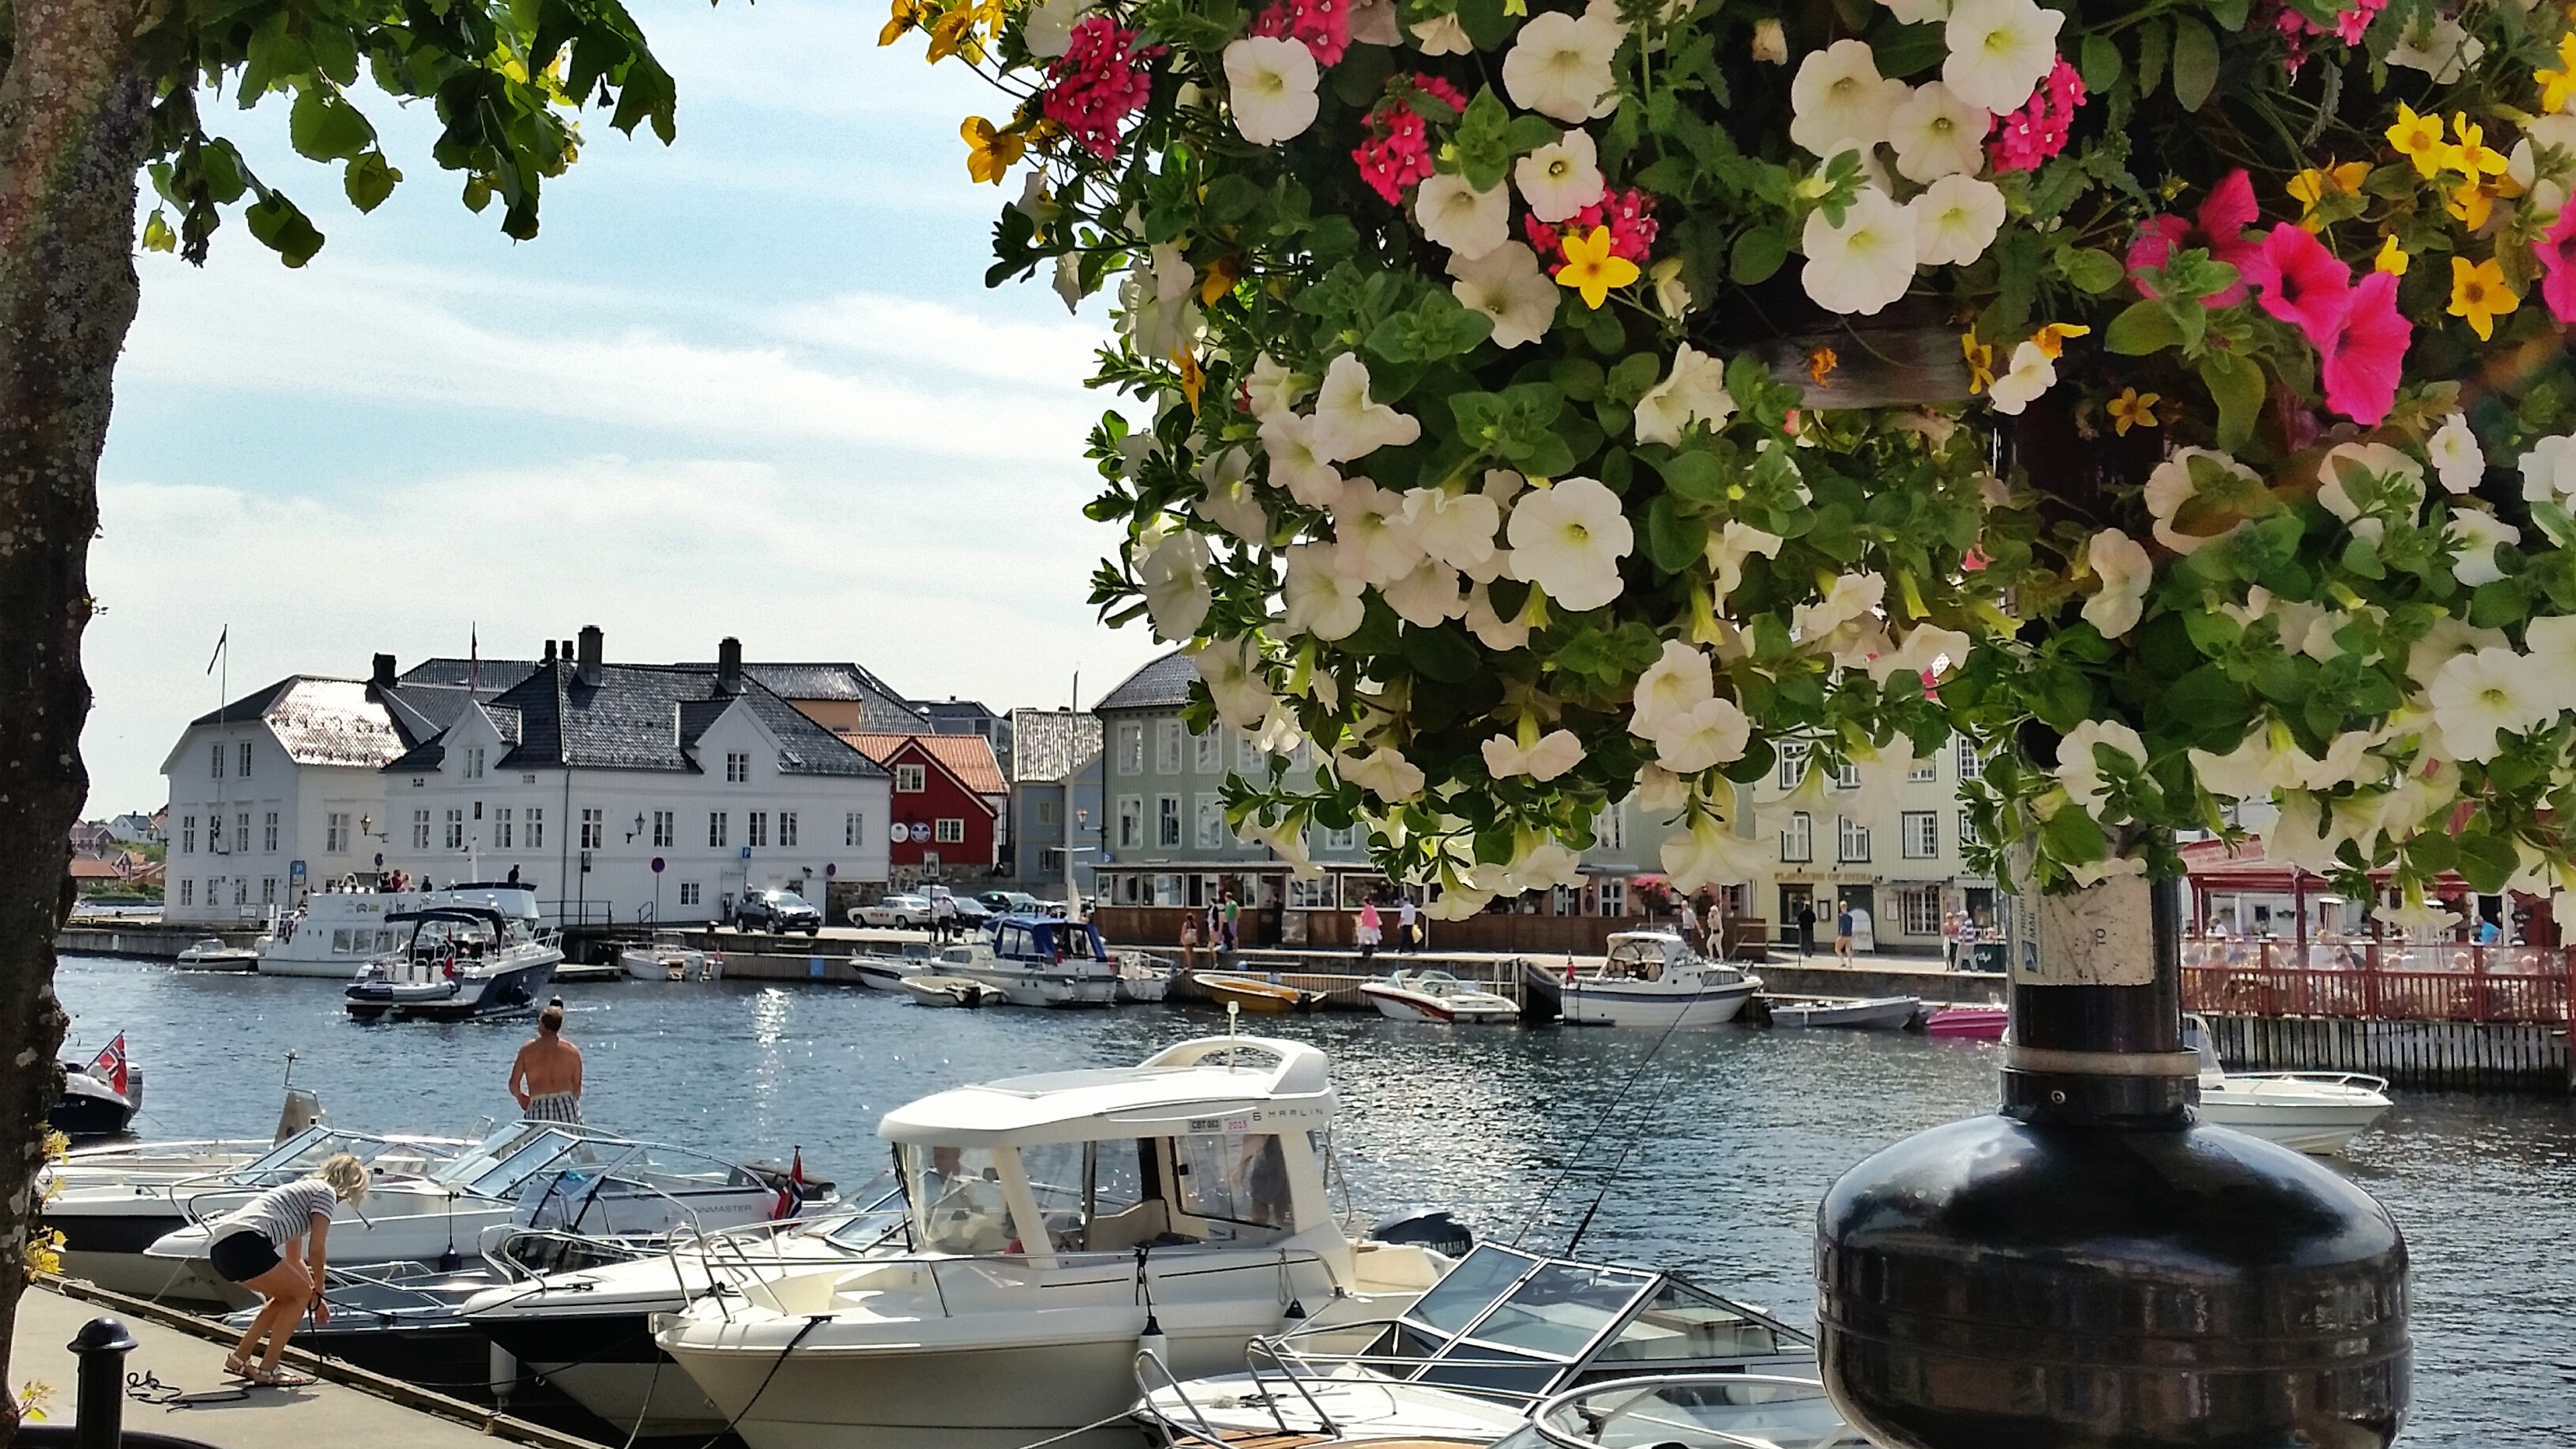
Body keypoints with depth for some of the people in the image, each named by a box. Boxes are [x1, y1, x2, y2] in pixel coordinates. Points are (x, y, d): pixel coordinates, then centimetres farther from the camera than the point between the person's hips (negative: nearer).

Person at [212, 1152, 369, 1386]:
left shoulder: (302, 1191, 33)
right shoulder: (325, 1192, 5)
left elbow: (294, 1258, 41)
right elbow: (317, 1250, 0)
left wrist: (312, 1291, 46)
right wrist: (318, 1294, 12)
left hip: (220, 1247, 10)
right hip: (245, 1244, -10)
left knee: (288, 1297, 24)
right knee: (301, 1294, 5)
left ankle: (239, 1360, 28)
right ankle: (267, 1371, 3)